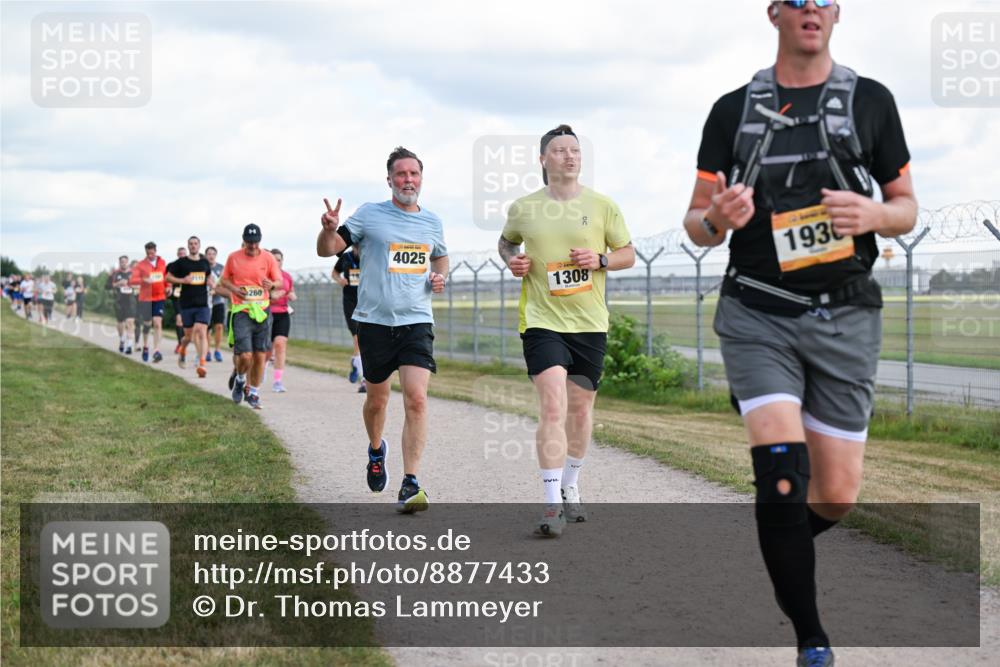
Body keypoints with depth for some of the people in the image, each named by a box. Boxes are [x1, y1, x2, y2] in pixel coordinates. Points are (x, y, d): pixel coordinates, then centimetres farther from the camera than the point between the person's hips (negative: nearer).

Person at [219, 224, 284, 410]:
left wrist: (272, 285, -19)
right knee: (245, 355, -12)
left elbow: (280, 282, 5)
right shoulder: (233, 258, 2)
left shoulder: (268, 258, 2)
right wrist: (234, 288, -8)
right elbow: (224, 279, 13)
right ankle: (240, 379, 20)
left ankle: (254, 393, 19)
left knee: (260, 355, 3)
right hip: (241, 311, -2)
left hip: (262, 311, 2)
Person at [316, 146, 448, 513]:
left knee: (416, 398, -14)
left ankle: (410, 484, -12)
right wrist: (329, 229, -23)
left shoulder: (432, 222, 10)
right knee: (377, 398, 11)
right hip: (374, 321, -1)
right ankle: (376, 450, 44)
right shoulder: (370, 214, 0)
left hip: (417, 321, 1)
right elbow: (327, 250, -1)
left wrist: (439, 277, 7)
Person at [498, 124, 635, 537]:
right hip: (542, 321, -2)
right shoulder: (523, 209, 3)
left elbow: (628, 254, 10)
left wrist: (600, 260, -10)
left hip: (590, 323, 2)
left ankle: (571, 489, 33)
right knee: (552, 406, -16)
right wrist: (511, 260, 1)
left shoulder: (602, 206, 3)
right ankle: (552, 504, -17)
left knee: (580, 408, 12)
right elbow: (506, 241, 23)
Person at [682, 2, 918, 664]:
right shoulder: (733, 110, 7)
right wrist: (717, 220, -15)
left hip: (845, 317, 1)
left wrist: (874, 216, -12)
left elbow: (907, 207, 11)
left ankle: (778, 552, 36)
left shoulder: (871, 101, 6)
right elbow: (697, 224, 9)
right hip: (758, 316, -1)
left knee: (837, 495, 1)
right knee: (782, 470, -17)